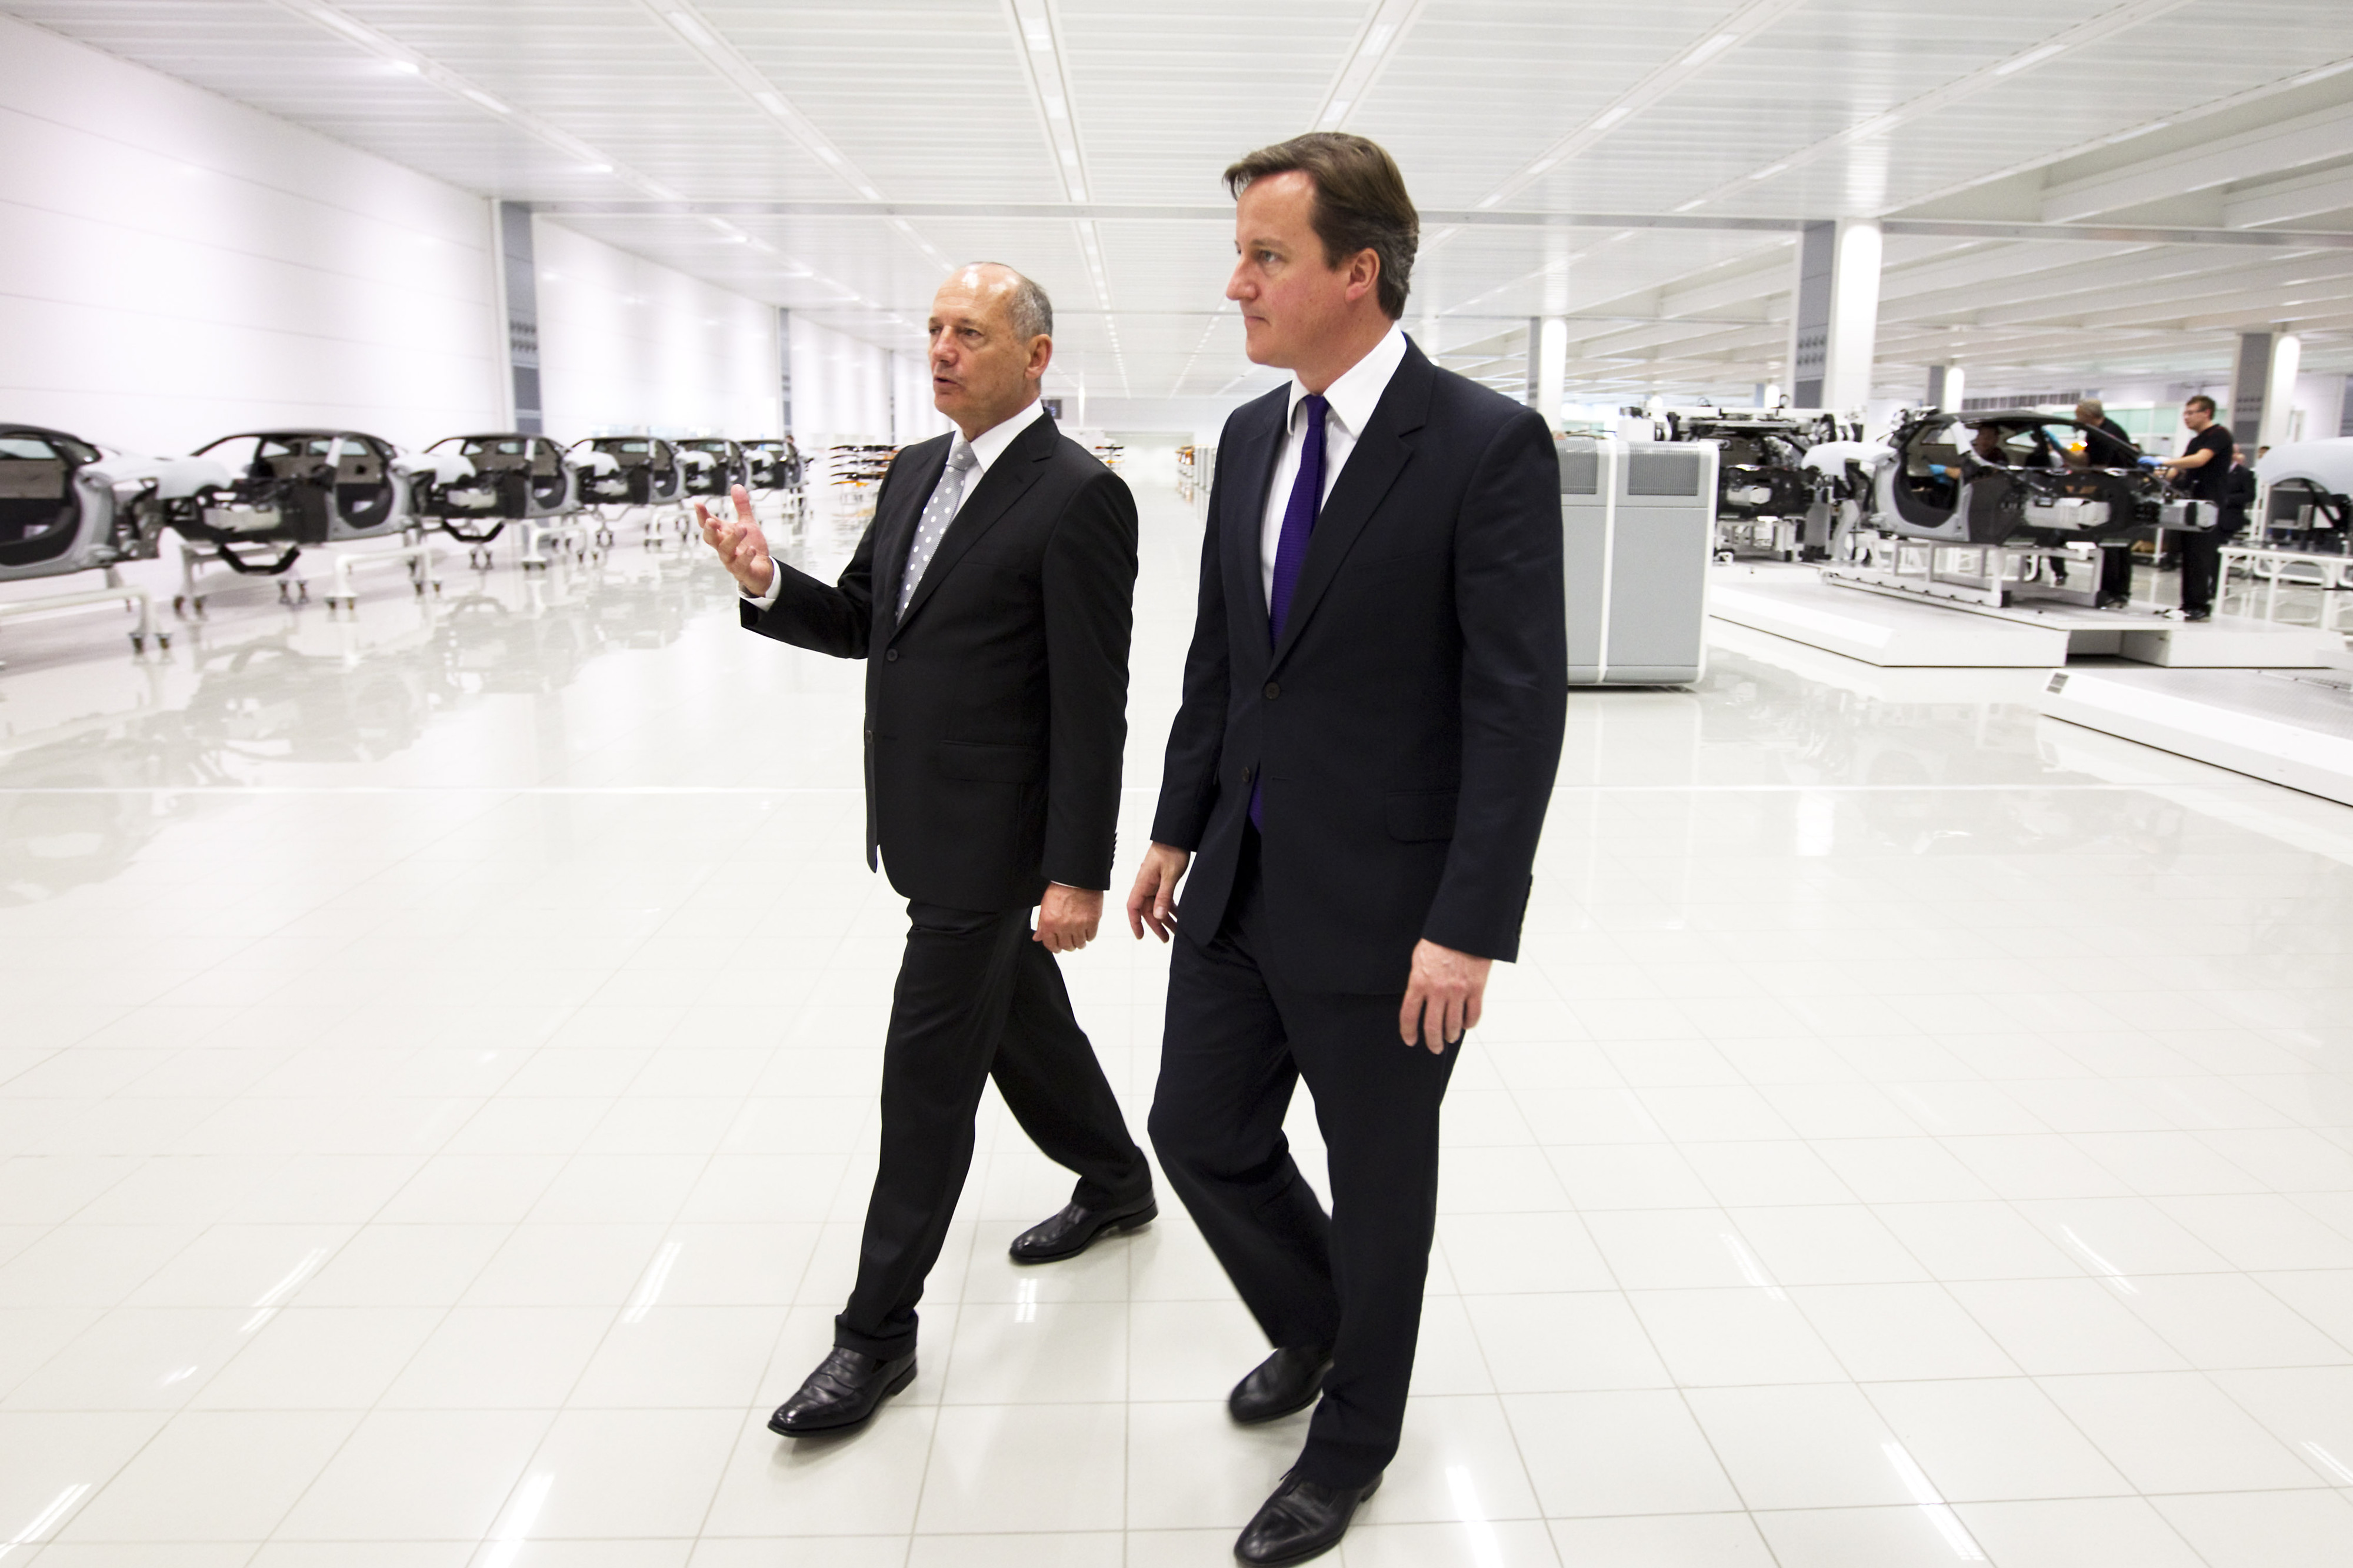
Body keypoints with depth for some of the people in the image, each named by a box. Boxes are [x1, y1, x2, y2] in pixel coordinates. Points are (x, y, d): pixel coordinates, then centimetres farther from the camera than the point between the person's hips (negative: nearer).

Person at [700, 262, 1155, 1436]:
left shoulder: (1078, 498, -16)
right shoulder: (915, 473, 10)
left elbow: (1091, 706, -19)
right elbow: (865, 625, 14)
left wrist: (1078, 875, -19)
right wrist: (768, 584, -6)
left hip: (993, 838, -8)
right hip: (922, 824, 8)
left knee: (928, 1074, -1)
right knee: (1020, 1020, 23)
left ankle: (878, 1331, 14)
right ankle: (1116, 1179, 46)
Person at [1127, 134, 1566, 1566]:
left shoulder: (1489, 446, -15)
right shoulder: (1250, 434, 7)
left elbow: (1520, 706, -17)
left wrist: (1468, 929, -20)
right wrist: (1178, 832, 13)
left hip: (1383, 910, -6)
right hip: (1242, 885, 7)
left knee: (1380, 1181, 13)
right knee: (1202, 1134, 16)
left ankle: (1355, 1434, 39)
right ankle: (1317, 1328, 46)